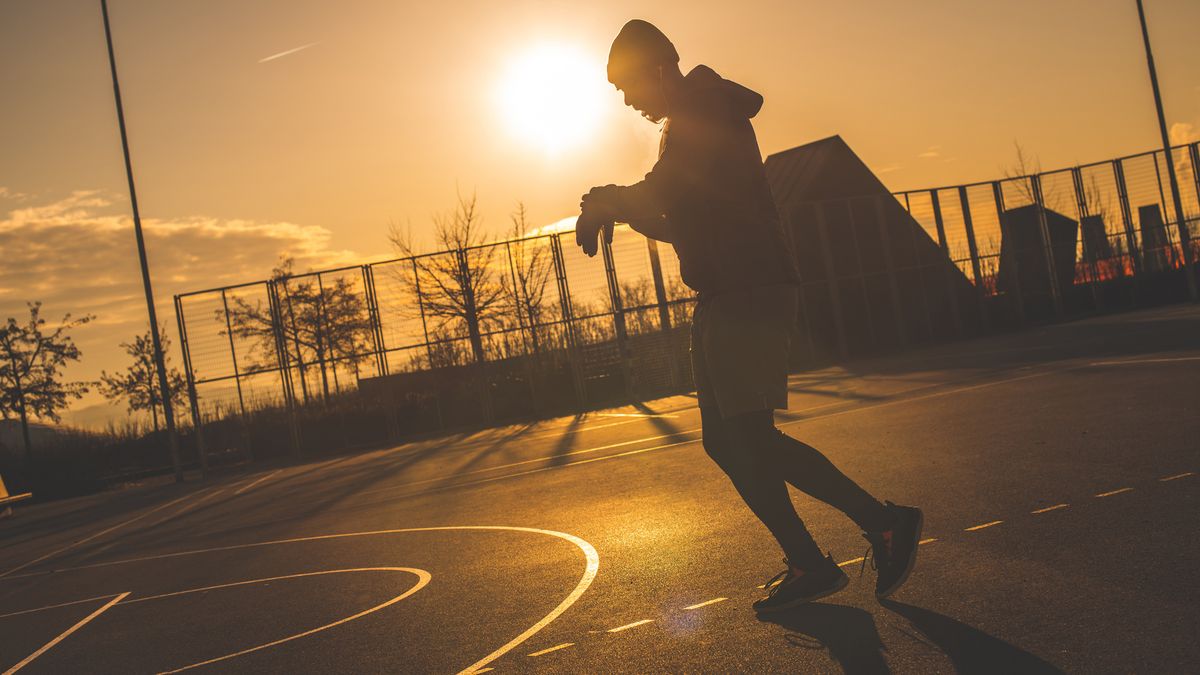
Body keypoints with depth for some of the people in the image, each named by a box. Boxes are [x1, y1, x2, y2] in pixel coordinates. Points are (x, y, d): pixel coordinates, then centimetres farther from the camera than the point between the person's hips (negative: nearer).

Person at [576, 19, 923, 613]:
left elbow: (662, 193, -18)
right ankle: (807, 565, 10)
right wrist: (620, 208, 16)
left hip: (749, 291, -11)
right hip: (725, 297, 11)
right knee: (725, 440, 9)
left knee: (751, 436, -12)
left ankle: (884, 522, -2)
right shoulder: (694, 121, 25)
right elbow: (684, 222, 29)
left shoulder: (703, 109, -6)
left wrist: (603, 202, -1)